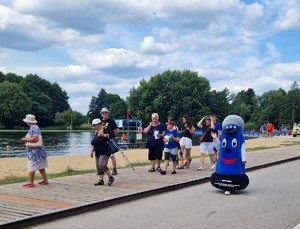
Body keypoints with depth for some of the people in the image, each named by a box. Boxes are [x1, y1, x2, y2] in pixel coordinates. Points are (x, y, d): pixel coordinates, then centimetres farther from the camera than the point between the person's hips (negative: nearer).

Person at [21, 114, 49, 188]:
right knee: (40, 166, 15)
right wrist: (27, 139, 12)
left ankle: (30, 182, 2)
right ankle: (45, 180, 21)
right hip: (38, 150, 10)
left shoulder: (34, 128, -18)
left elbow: (35, 139, -28)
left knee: (31, 167, -4)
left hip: (35, 151, -10)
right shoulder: (34, 127, 13)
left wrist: (25, 139, -16)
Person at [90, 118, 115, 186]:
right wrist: (92, 151, 21)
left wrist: (103, 135, -24)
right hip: (97, 152, 9)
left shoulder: (105, 129, -8)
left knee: (102, 166, -17)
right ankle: (101, 180, 12)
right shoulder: (96, 131, 18)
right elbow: (94, 143, 24)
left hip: (104, 152, -9)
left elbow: (112, 134, -24)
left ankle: (111, 177, -2)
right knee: (98, 167, 7)